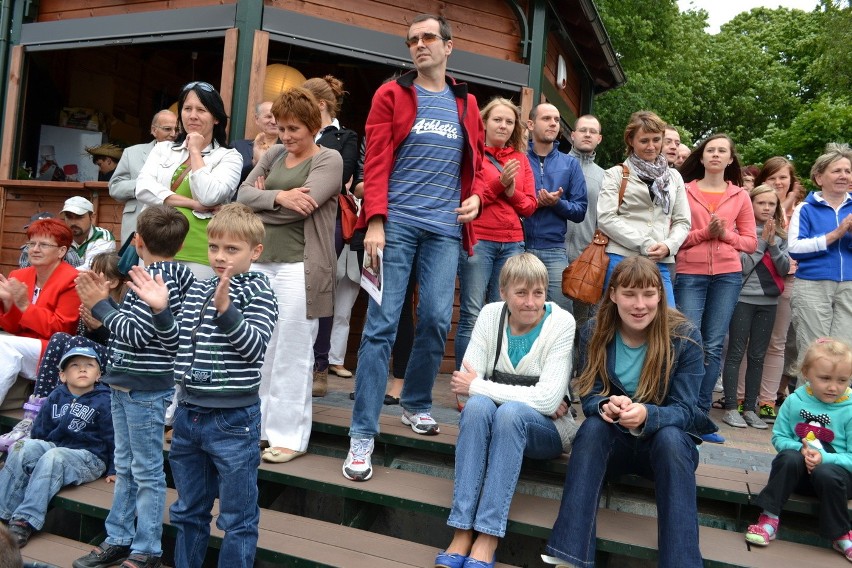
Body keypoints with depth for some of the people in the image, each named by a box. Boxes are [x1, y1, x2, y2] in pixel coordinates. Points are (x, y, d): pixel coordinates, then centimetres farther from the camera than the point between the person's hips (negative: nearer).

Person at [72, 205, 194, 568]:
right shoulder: (157, 274, 9)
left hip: (146, 388, -10)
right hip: (124, 383, 10)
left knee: (146, 471, 2)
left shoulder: (161, 279, -18)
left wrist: (100, 304, -12)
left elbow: (136, 333, -20)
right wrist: (101, 301, 4)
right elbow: (131, 325, 11)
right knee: (124, 467, 18)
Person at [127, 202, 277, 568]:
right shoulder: (197, 290, 8)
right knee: (187, 511, 23)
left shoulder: (258, 292, -10)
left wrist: (225, 308, -31)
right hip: (188, 414, 7)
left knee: (237, 518, 8)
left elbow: (253, 347, -20)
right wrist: (160, 310, -3)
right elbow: (176, 345, 12)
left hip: (234, 420, -6)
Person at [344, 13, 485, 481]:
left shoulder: (466, 104, 16)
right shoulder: (391, 95, 5)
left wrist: (475, 196, 2)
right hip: (396, 224, -3)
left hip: (444, 228, 4)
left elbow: (476, 161, 23)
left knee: (437, 320, 3)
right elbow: (376, 162, -3)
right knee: (381, 323, -6)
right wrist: (374, 222, -14)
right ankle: (363, 434, -2)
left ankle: (416, 403, 27)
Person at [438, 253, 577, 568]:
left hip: (546, 430, -2)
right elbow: (466, 383, -11)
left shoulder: (561, 322, -14)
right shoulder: (491, 314, -6)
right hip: (490, 421, 2)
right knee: (478, 405, -32)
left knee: (511, 412, -35)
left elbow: (548, 399, -22)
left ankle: (487, 539, -32)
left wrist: (478, 386, -20)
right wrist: (533, 399, -20)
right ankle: (462, 533, -31)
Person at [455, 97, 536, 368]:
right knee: (472, 314, -6)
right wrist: (500, 183, -12)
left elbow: (530, 206, 13)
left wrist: (511, 191, -6)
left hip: (512, 244, 4)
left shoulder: (521, 159, 16)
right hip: (477, 241, -4)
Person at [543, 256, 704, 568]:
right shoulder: (594, 334, -9)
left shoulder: (685, 337, -14)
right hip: (615, 441, 1)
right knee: (593, 426, -32)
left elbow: (683, 411, -16)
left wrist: (646, 415, -39)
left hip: (666, 441, -1)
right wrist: (606, 406, -34)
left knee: (669, 438, -35)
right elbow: (590, 398, -9)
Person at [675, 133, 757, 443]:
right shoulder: (684, 191, 5)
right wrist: (705, 233, -11)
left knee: (713, 346, 3)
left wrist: (726, 234, -7)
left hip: (727, 275, 2)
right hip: (690, 274, -2)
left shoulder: (740, 196, 11)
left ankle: (700, 413, 11)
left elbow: (751, 242, 10)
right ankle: (692, 414, 4)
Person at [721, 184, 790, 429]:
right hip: (743, 298, -4)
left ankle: (750, 408, 15)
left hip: (768, 301, 5)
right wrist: (762, 240, -11)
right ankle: (731, 408, 2)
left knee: (757, 356, 8)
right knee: (736, 353, -2)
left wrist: (773, 244, -8)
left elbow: (784, 269, 4)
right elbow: (743, 265, -11)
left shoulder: (780, 235, 11)